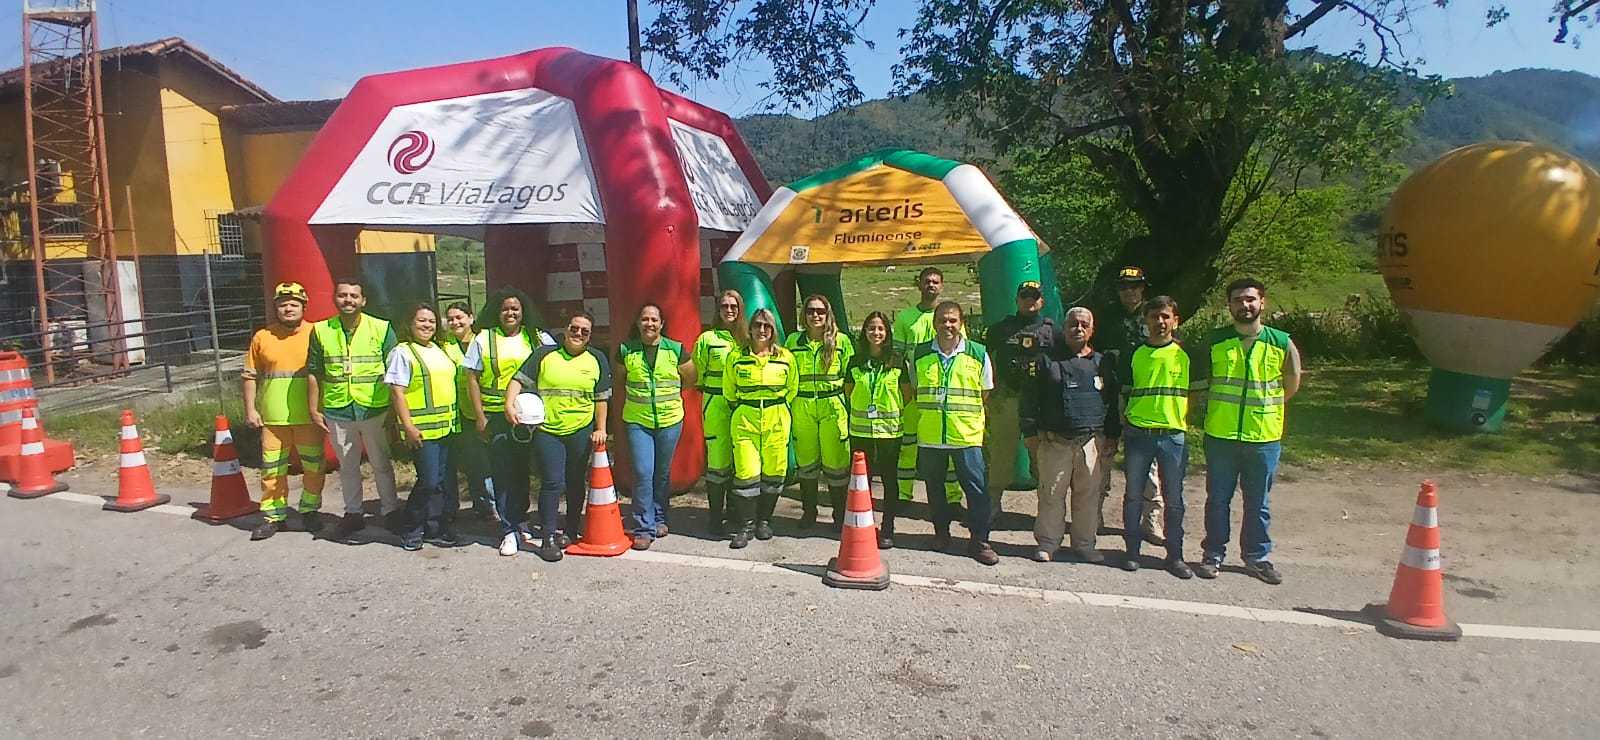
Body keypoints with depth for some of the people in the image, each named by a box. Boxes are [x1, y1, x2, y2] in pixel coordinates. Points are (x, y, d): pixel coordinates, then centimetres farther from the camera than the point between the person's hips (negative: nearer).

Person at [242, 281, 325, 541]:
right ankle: (274, 515, 16)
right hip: (273, 417, 1)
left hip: (308, 416, -1)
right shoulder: (262, 337, 5)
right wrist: (250, 409, 2)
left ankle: (310, 510, 24)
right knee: (272, 468, 5)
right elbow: (251, 376, 8)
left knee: (313, 465, 7)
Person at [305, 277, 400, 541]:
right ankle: (353, 513, 26)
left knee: (381, 464, 8)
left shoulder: (381, 328, -3)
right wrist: (314, 410, 4)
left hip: (375, 410, -2)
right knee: (347, 466, 13)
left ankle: (391, 510, 20)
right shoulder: (320, 331, 3)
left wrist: (395, 411, -4)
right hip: (337, 411, 2)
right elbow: (313, 373, 8)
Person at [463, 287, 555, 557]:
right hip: (496, 416, -1)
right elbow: (472, 379, 3)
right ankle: (509, 531, 5)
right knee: (502, 474, -2)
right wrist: (480, 417, -4)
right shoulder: (483, 339, 4)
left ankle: (520, 521, 27)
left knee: (522, 470, 11)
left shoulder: (538, 339, 7)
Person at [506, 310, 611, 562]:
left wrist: (600, 429, 1)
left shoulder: (597, 359, 7)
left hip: (581, 432, 2)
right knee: (552, 483, -7)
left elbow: (601, 398, 6)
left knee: (576, 483, 12)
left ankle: (571, 532, 27)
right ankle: (548, 539, 0)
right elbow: (519, 380, 0)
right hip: (547, 431, -2)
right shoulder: (545, 355, 4)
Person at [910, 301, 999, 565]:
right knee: (934, 486, 13)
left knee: (977, 488, -2)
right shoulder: (919, 354, 4)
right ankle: (941, 532, 29)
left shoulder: (978, 354, 0)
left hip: (967, 435, -2)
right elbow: (913, 388, 16)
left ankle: (979, 541, 8)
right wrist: (930, 411, 10)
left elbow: (985, 393, 10)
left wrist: (965, 413, 7)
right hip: (929, 435, 2)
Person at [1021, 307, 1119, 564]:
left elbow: (1113, 404, 16)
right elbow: (1029, 400, 3)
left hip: (1093, 442, 2)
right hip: (1054, 441, -2)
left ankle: (1084, 545, 19)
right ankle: (1047, 543, 12)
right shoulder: (1046, 361, 5)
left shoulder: (1101, 364, 12)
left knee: (1088, 495, 6)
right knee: (1052, 494, 0)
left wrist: (1112, 437, 9)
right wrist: (1030, 434, -2)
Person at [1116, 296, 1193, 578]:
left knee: (1174, 499, 7)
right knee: (1134, 496, 7)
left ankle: (1175, 555, 17)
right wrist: (1123, 427, 4)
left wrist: (1188, 422, 3)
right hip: (1138, 435, 0)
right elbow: (1124, 394, 8)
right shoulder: (1134, 354, 4)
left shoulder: (1186, 354, 3)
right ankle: (1132, 550, 19)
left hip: (1173, 436, 0)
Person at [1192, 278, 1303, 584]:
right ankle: (1213, 555, 20)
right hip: (1220, 435, 0)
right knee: (1218, 500, 8)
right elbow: (1202, 380, 13)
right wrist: (1219, 409, 9)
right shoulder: (1214, 341, -1)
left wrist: (1263, 408, 11)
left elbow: (1291, 385, 11)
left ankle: (1257, 557, 25)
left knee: (1258, 503, 11)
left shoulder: (1281, 343, -2)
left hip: (1264, 437, 0)